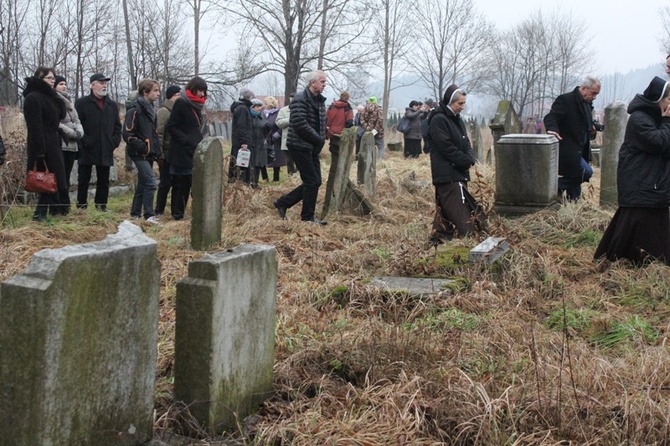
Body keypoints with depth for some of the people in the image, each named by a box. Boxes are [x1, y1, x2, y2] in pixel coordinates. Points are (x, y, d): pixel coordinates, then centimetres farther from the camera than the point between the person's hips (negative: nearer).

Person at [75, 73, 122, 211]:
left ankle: (101, 205, 16)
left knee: (104, 180, 8)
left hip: (106, 151, 4)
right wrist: (84, 141, -14)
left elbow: (117, 126, 16)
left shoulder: (113, 105, 14)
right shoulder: (81, 103, -1)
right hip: (87, 150, -4)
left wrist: (114, 141, 2)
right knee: (83, 180, 2)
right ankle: (81, 205, 8)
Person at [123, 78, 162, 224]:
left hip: (149, 154, 9)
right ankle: (149, 215, -15)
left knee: (142, 184, 13)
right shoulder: (135, 110, -13)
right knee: (151, 182, -16)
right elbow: (128, 134, -17)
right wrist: (142, 147, -20)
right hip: (140, 154, -9)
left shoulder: (150, 109, 15)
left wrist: (157, 150, 15)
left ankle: (135, 214, 20)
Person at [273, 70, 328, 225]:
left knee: (315, 181, 9)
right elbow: (301, 124, -23)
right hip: (300, 146, -9)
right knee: (312, 181, -6)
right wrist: (319, 139, -15)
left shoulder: (320, 100, 14)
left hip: (312, 148, 9)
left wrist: (321, 139, 3)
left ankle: (282, 203, 17)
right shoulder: (300, 99, -15)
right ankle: (308, 217, 6)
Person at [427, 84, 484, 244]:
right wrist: (466, 162, -13)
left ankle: (437, 240, 16)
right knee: (459, 213, -12)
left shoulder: (457, 119, 16)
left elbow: (465, 144, 15)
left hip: (459, 173, 9)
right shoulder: (438, 120, -13)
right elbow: (446, 147, -18)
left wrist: (470, 159, -6)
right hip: (447, 175, -9)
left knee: (445, 211, 11)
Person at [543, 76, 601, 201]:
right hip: (567, 150, -9)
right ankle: (557, 186, -7)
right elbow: (551, 117, -20)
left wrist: (592, 131, 6)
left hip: (579, 150, 9)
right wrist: (552, 129, -41)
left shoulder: (587, 104, 17)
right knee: (586, 172, -19)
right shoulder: (565, 100, -11)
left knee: (576, 176, 9)